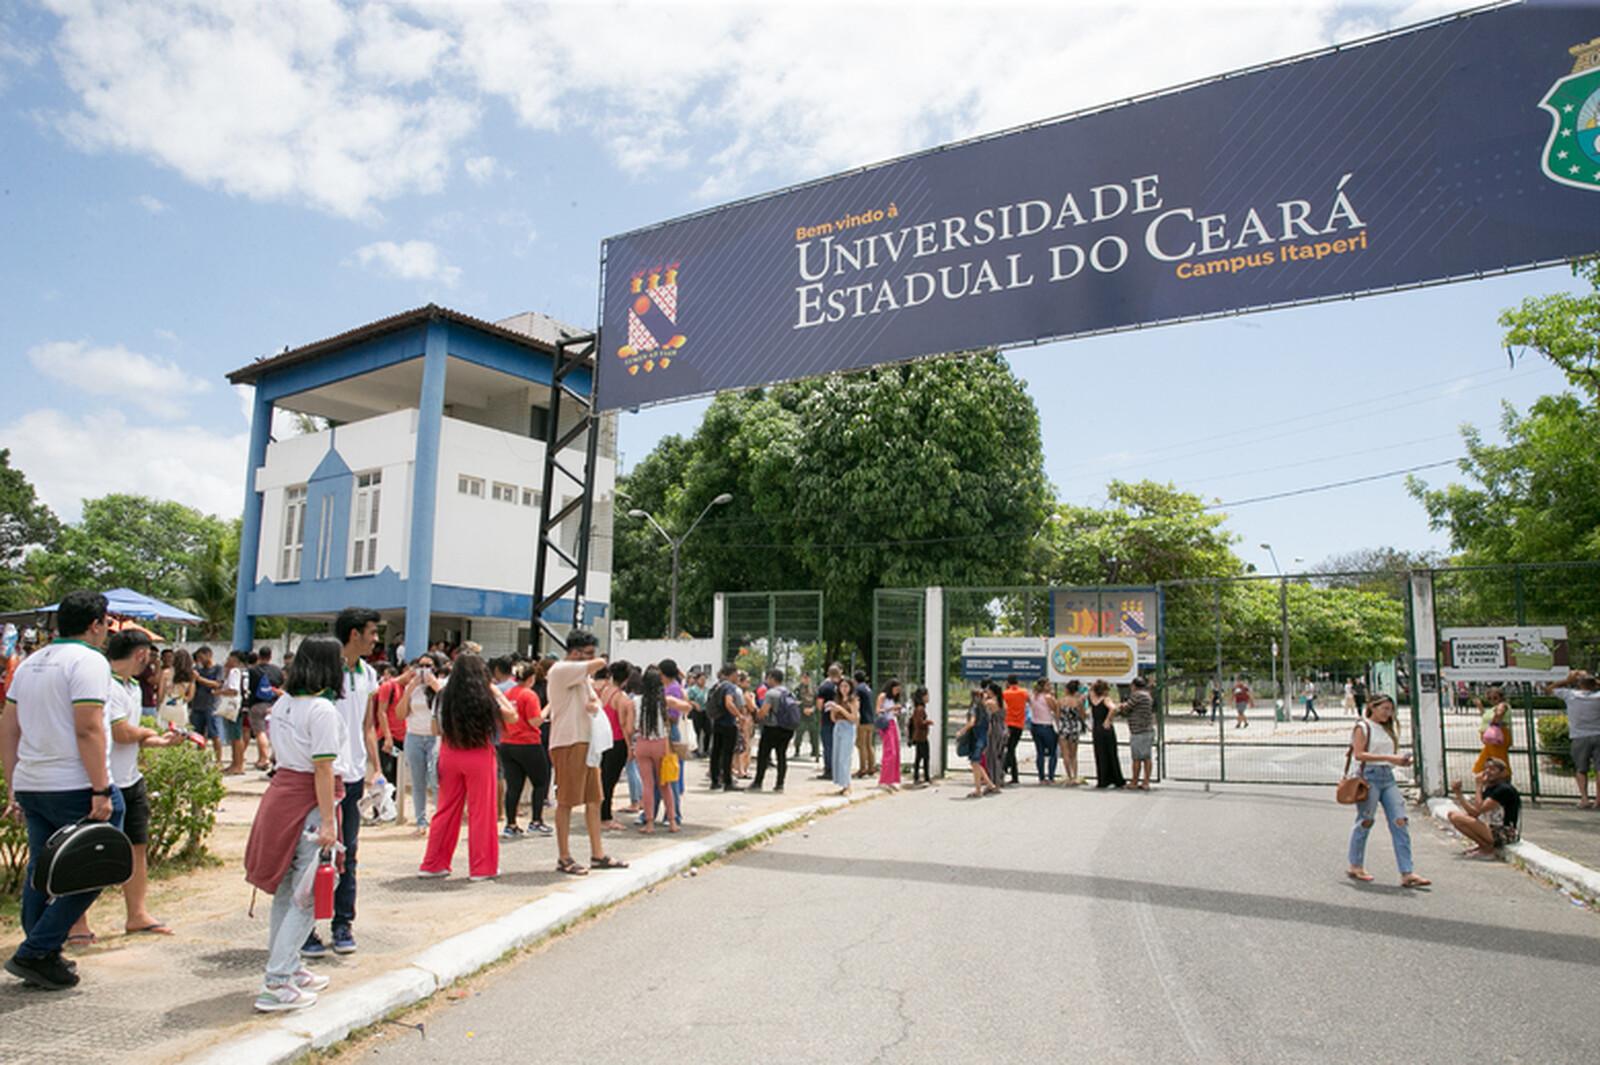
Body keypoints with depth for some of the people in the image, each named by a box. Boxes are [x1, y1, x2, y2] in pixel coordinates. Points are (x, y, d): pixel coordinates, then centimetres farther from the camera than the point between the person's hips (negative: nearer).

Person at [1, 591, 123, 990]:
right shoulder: (88, 660, -11)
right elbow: (88, 729, -19)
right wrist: (101, 791, -18)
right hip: (74, 788, -9)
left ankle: (43, 960, 22)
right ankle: (35, 953, 0)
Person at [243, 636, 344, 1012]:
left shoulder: (283, 704, 9)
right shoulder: (322, 709, -16)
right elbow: (323, 769, -17)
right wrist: (327, 822, -15)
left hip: (281, 791, 9)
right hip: (310, 800, -9)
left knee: (286, 891, 18)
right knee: (307, 897, -1)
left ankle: (287, 967, 31)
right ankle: (276, 984, 0)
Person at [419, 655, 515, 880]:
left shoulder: (445, 696, -1)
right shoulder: (486, 697, -10)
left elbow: (438, 729, 8)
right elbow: (512, 717, 0)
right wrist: (497, 692, 6)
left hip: (449, 756, 4)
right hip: (479, 757, -4)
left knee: (446, 810, 14)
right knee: (481, 812, 4)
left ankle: (433, 864, 21)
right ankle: (481, 868, 8)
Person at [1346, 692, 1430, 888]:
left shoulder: (1389, 728, 19)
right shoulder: (1363, 727, -4)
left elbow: (1391, 755, 22)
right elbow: (1358, 754, -15)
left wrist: (1401, 760, 1)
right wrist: (1388, 757, -21)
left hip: (1388, 777, 7)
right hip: (1370, 776, -7)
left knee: (1400, 822, -4)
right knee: (1365, 821, 1)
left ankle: (1407, 873, -5)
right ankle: (1355, 866, 16)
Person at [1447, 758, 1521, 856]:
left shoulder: (1504, 789, -16)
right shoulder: (1489, 789, 11)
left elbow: (1477, 811, -23)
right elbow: (1472, 812, 3)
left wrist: (1479, 785, -17)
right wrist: (1458, 793, -4)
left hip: (1506, 835, -9)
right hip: (1493, 829, 9)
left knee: (1457, 818, -22)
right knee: (1453, 814, 6)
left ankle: (1487, 848, -7)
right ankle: (1485, 845, 5)